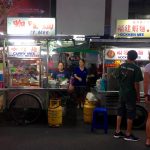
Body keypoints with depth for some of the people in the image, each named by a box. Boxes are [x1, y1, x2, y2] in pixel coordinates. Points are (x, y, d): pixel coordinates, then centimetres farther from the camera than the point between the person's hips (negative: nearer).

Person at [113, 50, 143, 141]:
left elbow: (117, 77, 8)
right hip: (131, 94, -6)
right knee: (130, 113, 4)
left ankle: (117, 132, 21)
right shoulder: (136, 68, -14)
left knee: (120, 111, 14)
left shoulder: (121, 66, 2)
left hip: (122, 92, 6)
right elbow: (136, 83, -16)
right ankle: (128, 134, 13)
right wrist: (138, 95, -7)